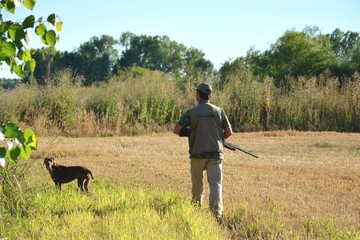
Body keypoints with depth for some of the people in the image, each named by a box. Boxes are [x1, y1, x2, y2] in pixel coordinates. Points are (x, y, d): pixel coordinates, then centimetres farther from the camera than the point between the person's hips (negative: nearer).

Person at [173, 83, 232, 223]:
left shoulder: (191, 112, -2)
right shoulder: (219, 111, 3)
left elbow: (176, 130, -4)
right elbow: (229, 132, 5)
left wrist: (188, 133, 16)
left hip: (197, 154, 0)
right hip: (215, 153, 0)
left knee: (197, 183, 18)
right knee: (216, 184, -3)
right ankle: (217, 214, -16)